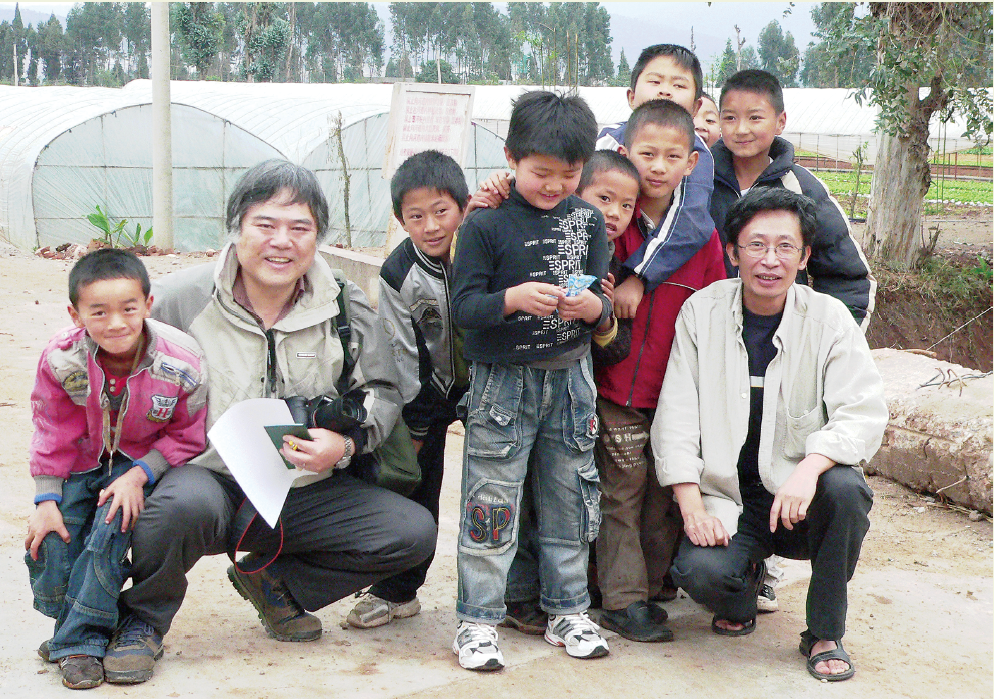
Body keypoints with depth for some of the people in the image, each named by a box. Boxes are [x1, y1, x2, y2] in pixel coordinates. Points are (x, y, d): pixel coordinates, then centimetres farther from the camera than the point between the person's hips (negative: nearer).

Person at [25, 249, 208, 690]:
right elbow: (52, 435, -7)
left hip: (145, 464, -2)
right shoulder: (61, 359, -20)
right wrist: (46, 501, -11)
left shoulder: (182, 363, -24)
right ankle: (72, 622, 19)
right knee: (46, 549, -12)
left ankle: (80, 642, -9)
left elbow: (187, 437, -10)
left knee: (110, 532, -25)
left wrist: (139, 475, -22)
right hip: (79, 464, 2)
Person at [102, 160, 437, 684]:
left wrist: (347, 443, -12)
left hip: (303, 494, 4)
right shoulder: (182, 299, -6)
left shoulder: (346, 308, 1)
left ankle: (274, 581, 12)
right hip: (207, 479, -4)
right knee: (186, 501, -40)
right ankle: (141, 620, -7)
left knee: (413, 533, -12)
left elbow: (381, 394, 10)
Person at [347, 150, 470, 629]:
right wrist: (414, 424, -8)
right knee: (416, 483, 1)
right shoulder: (398, 274, -17)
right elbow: (403, 355, -11)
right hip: (430, 388, 0)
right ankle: (396, 591, 14)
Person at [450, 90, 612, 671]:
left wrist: (593, 307, -19)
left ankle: (568, 611, 26)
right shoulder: (486, 224, -8)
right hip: (502, 381, -4)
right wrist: (513, 299, -29)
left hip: (571, 380, 4)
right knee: (491, 506, 0)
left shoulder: (589, 220, 4)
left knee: (571, 499, 12)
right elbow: (464, 306, -12)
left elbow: (605, 307, 4)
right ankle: (479, 620, 11)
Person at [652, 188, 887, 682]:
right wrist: (692, 506, -13)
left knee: (845, 489, -32)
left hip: (804, 492, 0)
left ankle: (824, 634, -9)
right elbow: (675, 418, -2)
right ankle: (745, 583, 13)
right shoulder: (701, 312, -1)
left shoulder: (829, 318, -3)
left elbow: (864, 414, -11)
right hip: (727, 496, 0)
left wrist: (809, 469, -30)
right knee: (700, 572, -28)